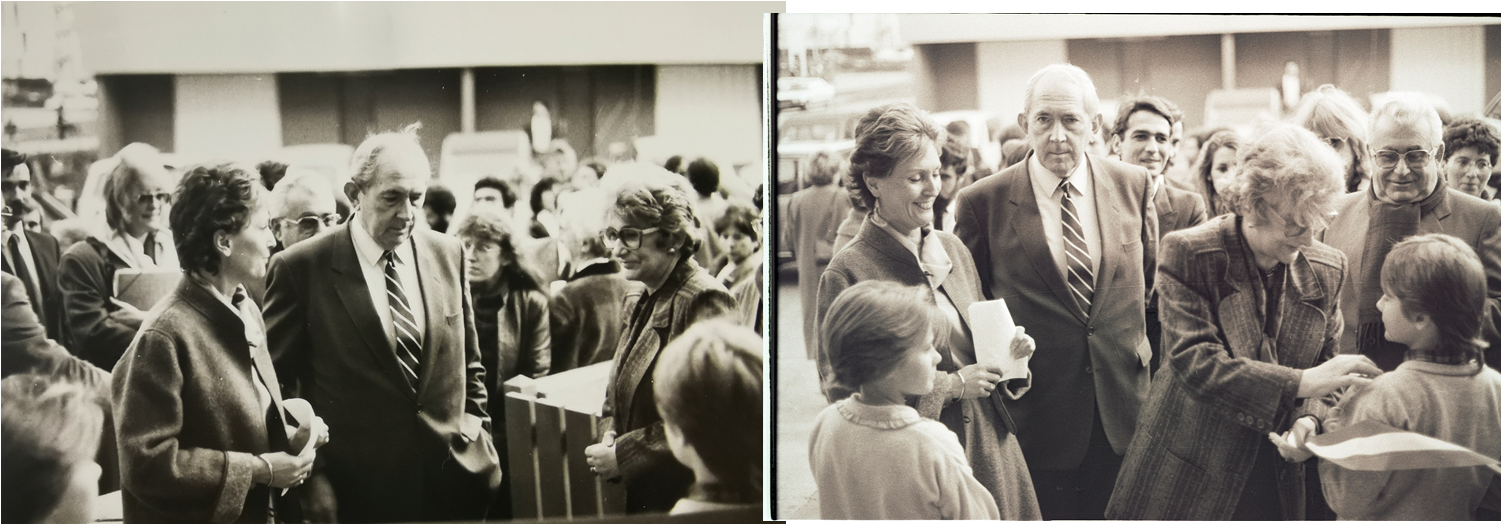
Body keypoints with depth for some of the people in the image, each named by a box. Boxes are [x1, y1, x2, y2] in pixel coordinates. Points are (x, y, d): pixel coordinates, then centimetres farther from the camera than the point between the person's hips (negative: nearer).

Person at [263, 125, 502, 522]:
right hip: (357, 490, -3)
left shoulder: (448, 254, 5)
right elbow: (277, 383, -3)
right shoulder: (301, 267, -8)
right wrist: (310, 476, -6)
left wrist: (480, 438, 8)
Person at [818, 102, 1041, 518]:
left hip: (990, 446, 6)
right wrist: (948, 386, -16)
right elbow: (839, 389, -14)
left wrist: (1007, 348, -4)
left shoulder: (953, 250, 7)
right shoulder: (849, 272, -13)